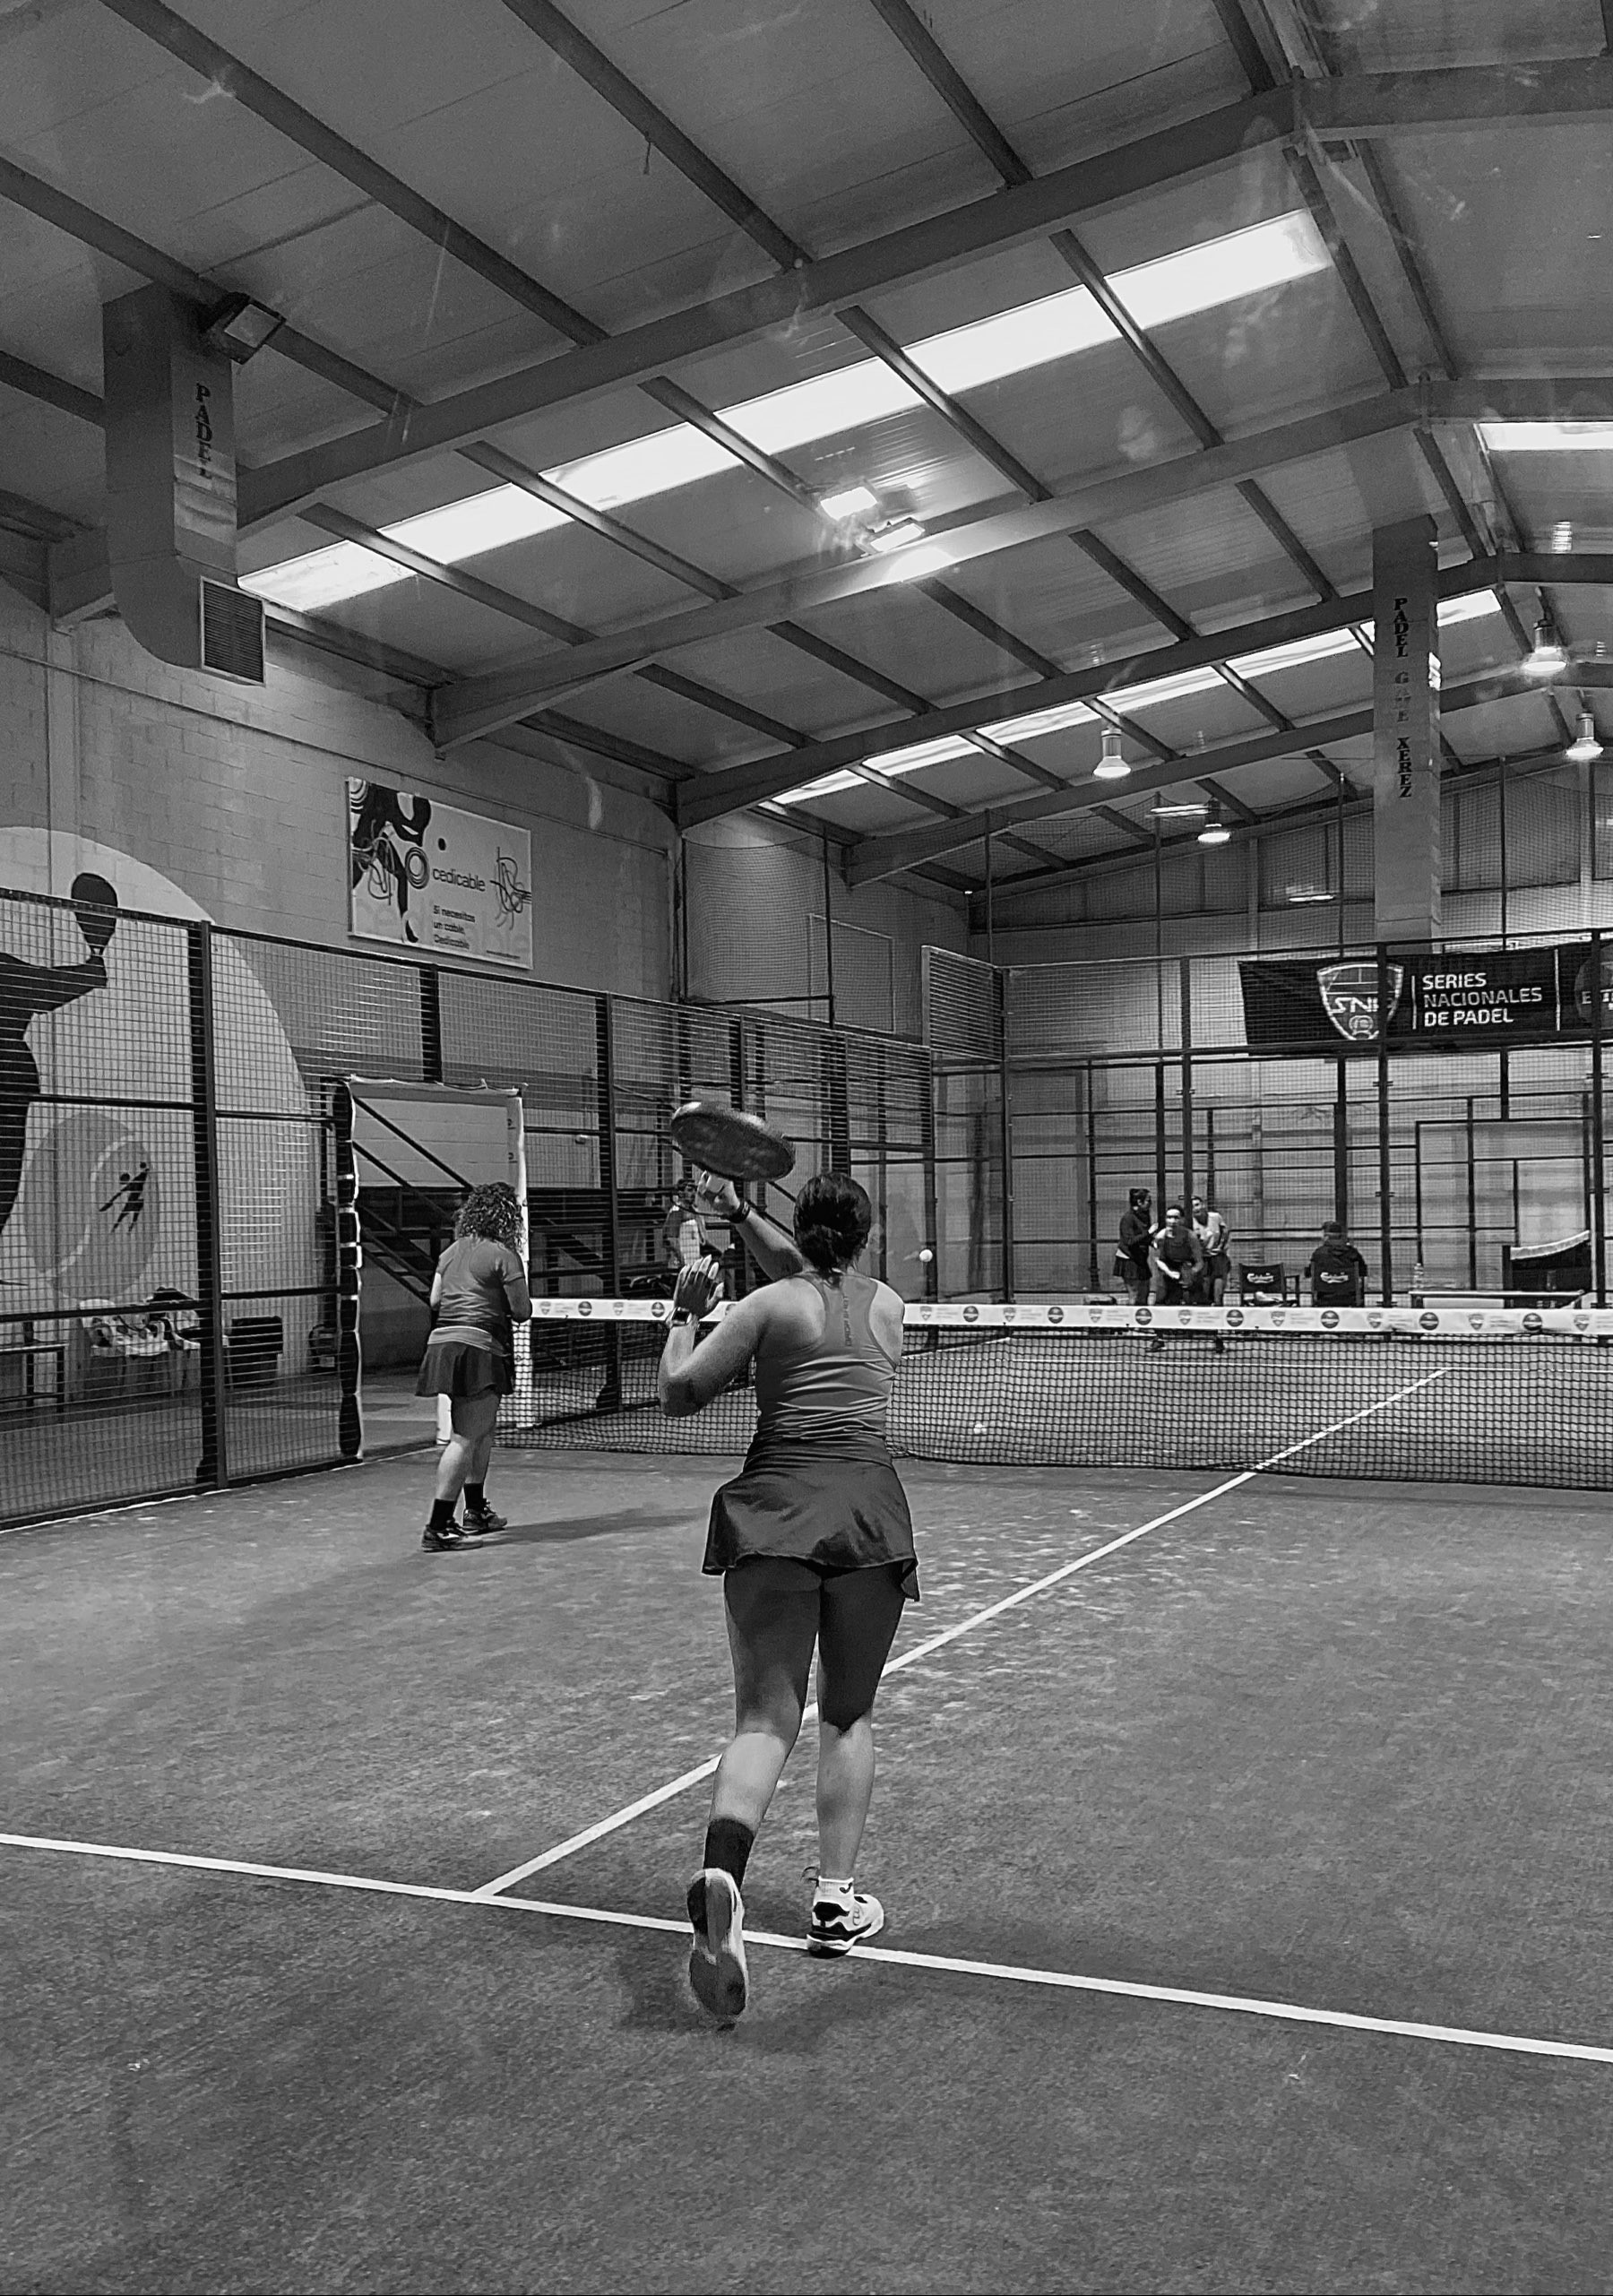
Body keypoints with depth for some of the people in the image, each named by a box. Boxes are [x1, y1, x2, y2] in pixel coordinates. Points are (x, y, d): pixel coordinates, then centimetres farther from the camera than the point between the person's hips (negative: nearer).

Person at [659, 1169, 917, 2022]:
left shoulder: (767, 1306, 4)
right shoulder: (887, 1304, 15)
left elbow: (678, 1395, 4)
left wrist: (685, 1313, 18)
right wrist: (742, 1216, 34)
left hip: (774, 1511, -2)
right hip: (869, 1511, 2)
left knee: (764, 1717, -4)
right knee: (848, 1713, 18)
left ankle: (722, 1869, -29)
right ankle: (836, 1899, 17)